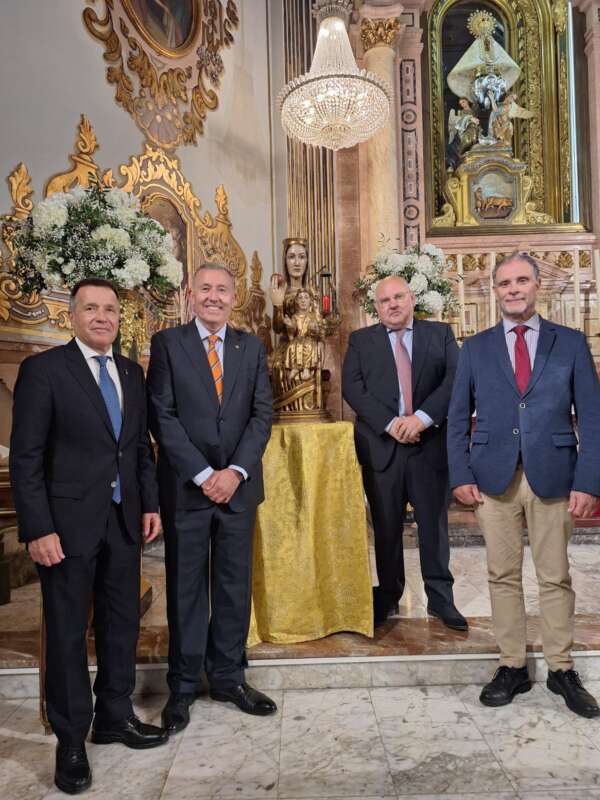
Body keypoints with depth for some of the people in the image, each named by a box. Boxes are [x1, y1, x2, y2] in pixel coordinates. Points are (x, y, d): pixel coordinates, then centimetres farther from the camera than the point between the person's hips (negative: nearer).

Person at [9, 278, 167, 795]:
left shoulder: (132, 373, 10)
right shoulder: (43, 369, -7)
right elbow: (25, 457, -10)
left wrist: (150, 503, 6)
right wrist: (38, 529, -14)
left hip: (124, 520, 5)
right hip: (69, 522, -5)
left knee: (122, 622, 15)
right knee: (68, 632, 9)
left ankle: (115, 716, 35)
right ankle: (71, 739, 27)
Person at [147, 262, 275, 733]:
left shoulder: (252, 347, 8)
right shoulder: (167, 342, 0)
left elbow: (262, 414, 3)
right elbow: (162, 415, -7)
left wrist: (235, 471, -9)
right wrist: (202, 474, -12)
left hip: (237, 483, 3)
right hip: (185, 485, -2)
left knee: (235, 585, 11)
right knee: (185, 588, 8)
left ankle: (228, 677, 27)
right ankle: (183, 686, 24)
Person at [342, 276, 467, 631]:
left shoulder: (441, 333, 9)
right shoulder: (361, 340, 9)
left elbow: (455, 379, -4)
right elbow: (352, 387, -4)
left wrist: (422, 418, -16)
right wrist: (390, 423, -14)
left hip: (431, 442, 0)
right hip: (381, 445, 0)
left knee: (435, 524, 8)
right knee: (386, 527, 9)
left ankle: (441, 598, 20)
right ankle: (388, 596, 23)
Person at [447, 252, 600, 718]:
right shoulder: (476, 348, 7)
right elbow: (458, 418, 7)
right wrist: (460, 476, -2)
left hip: (553, 477, 0)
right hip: (494, 478, 1)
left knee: (556, 576, 9)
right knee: (503, 575, 8)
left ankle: (562, 670, 26)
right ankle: (512, 666, 23)